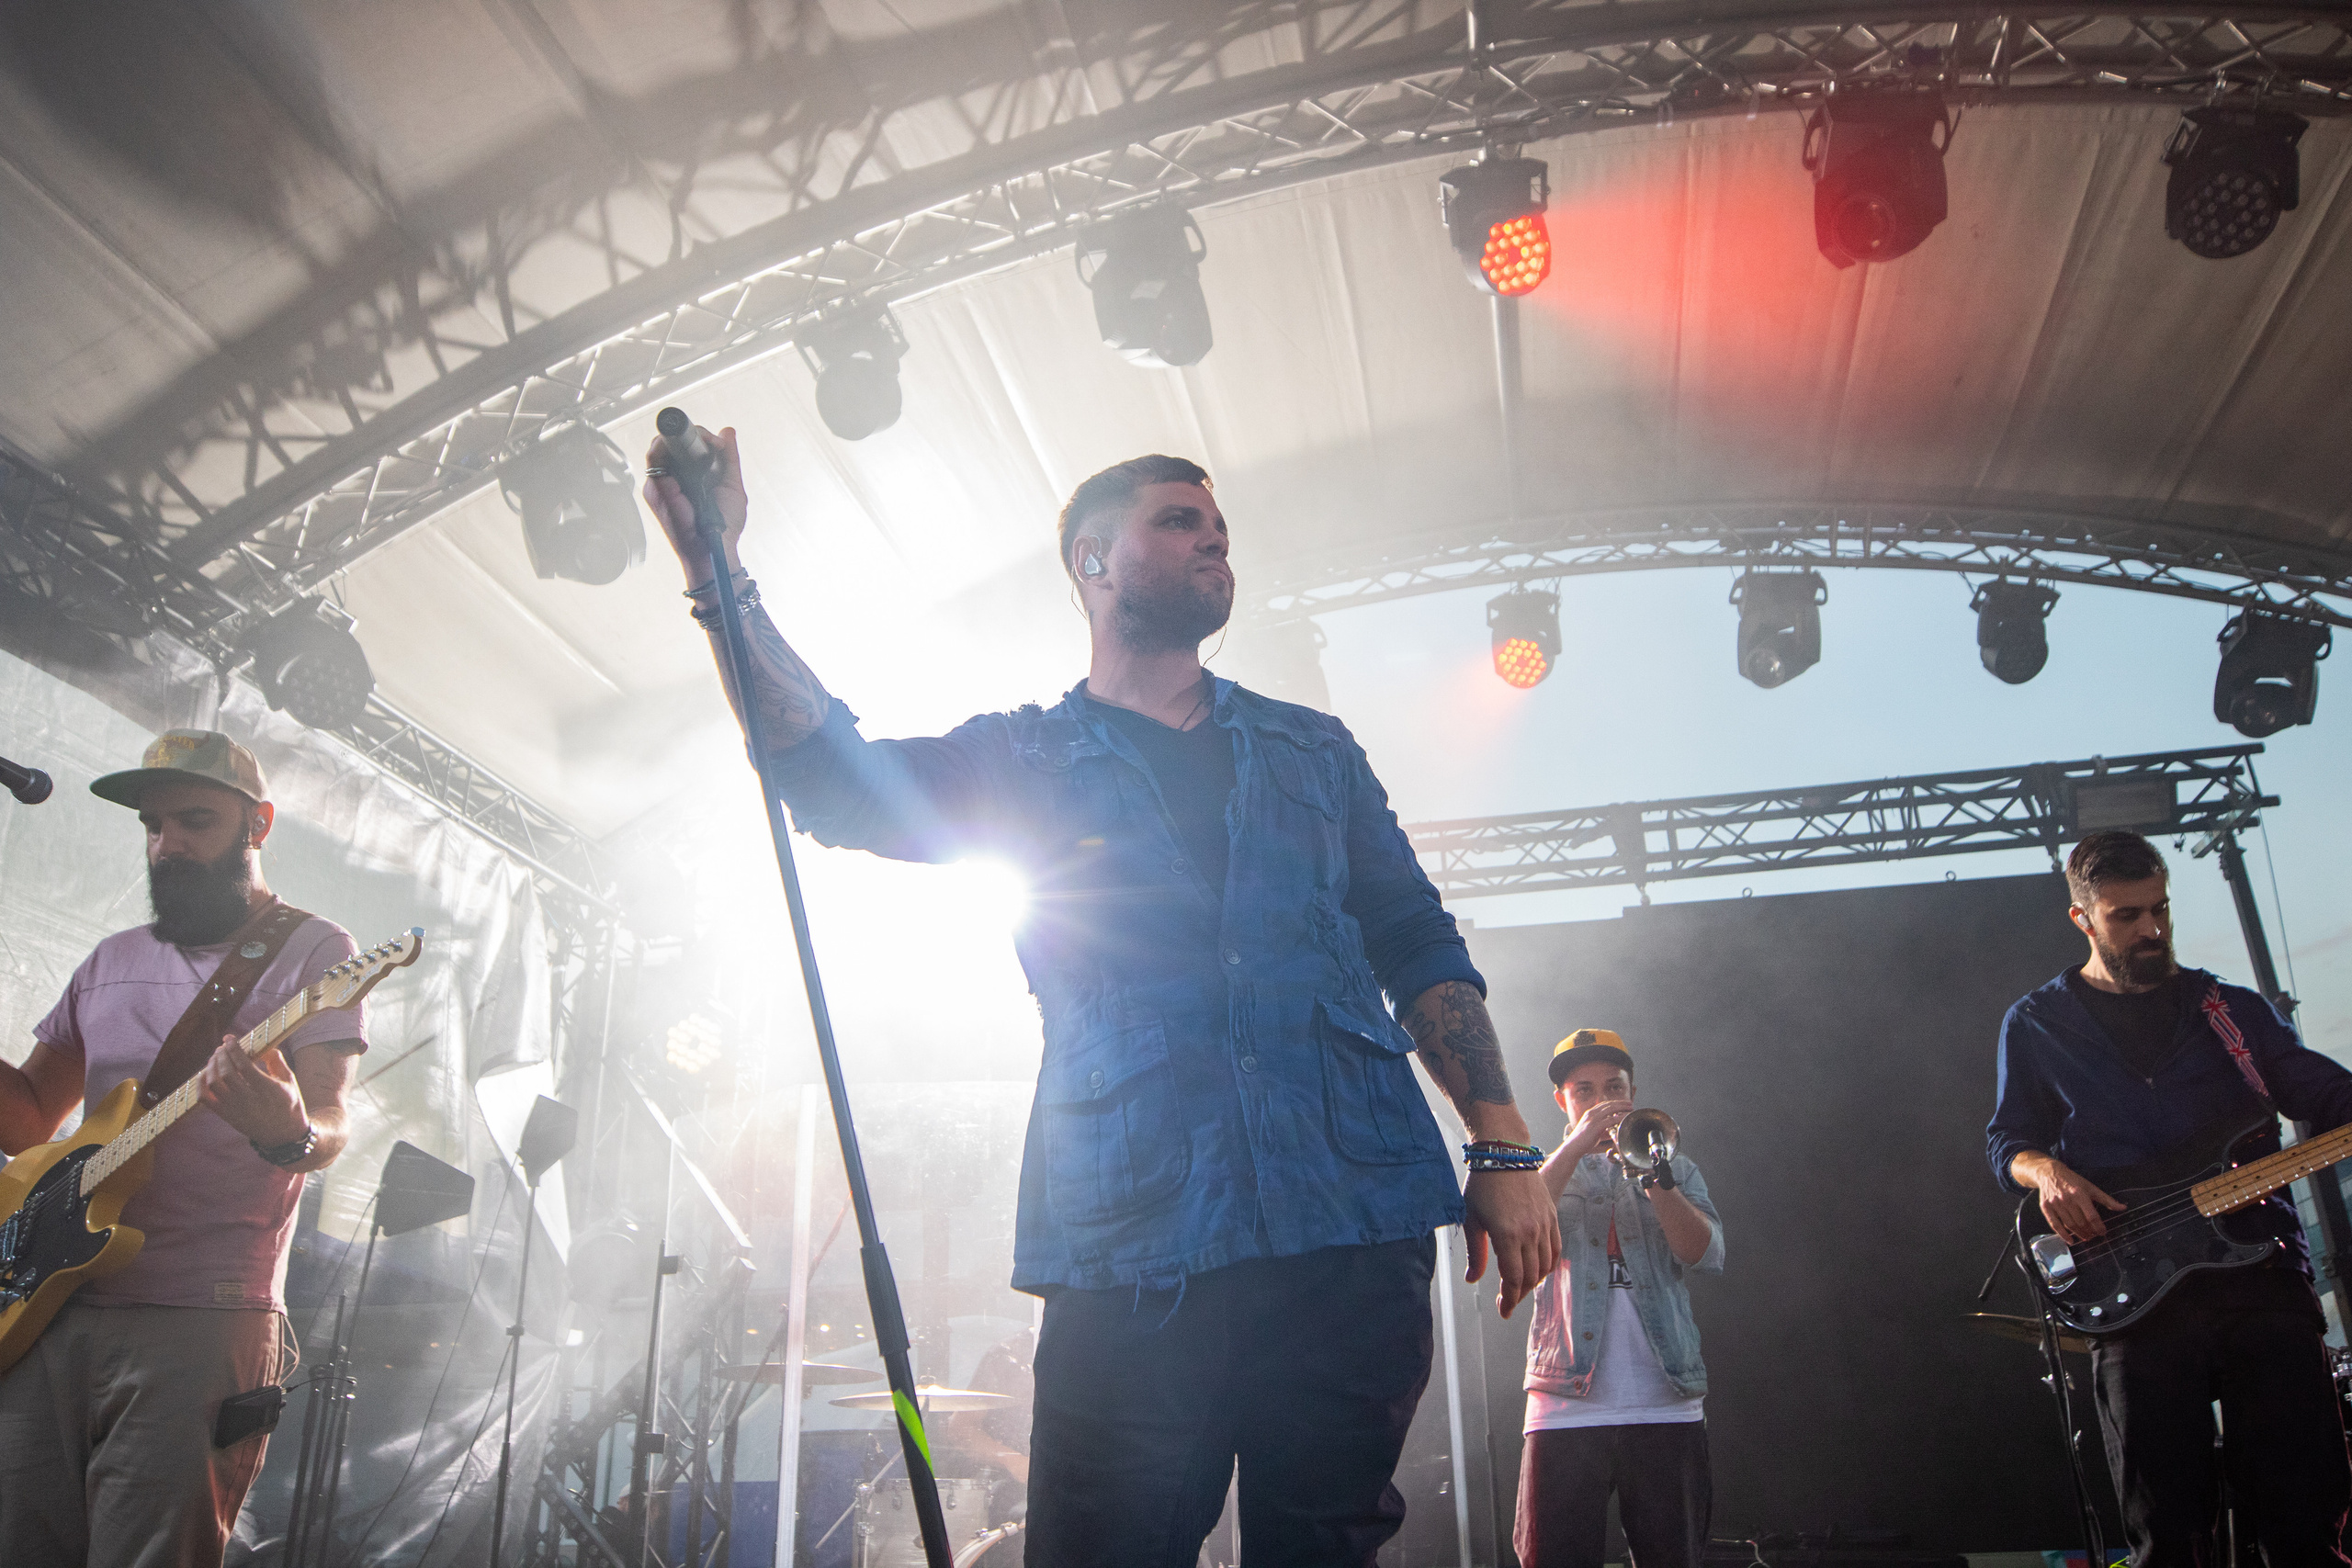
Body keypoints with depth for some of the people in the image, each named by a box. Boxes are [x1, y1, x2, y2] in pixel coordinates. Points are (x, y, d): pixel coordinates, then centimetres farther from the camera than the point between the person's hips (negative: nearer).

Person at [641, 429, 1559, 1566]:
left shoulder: (1312, 751, 20)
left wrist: (1503, 1150, 5)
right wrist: (718, 573, -16)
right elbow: (840, 781, -4)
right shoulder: (1024, 759, 13)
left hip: (1352, 1222, 2)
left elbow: (1420, 949, 16)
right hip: (1133, 1242, -2)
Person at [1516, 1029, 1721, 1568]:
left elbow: (1706, 1255, 2)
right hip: (1567, 1407, -1)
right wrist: (1577, 1146, -10)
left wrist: (1656, 1177, -12)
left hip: (1666, 1405, 1)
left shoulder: (1677, 1170, 19)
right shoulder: (1542, 1170, 17)